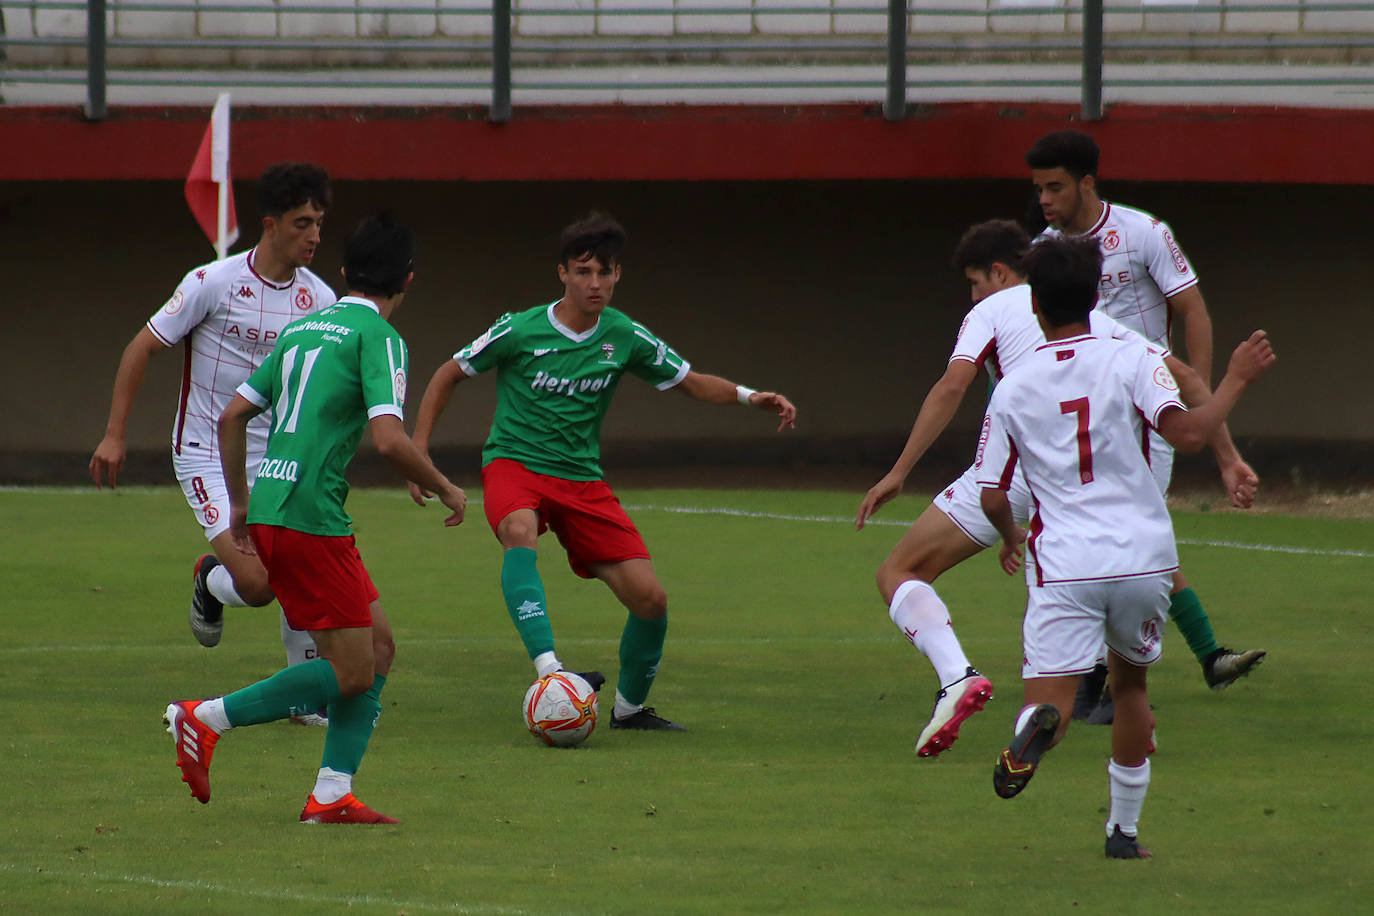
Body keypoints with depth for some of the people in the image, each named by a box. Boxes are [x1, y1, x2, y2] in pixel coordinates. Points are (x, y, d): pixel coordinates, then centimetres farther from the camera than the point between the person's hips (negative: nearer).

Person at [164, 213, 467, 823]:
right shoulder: (378, 337, -6)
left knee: (378, 647, 12)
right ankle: (206, 720, -7)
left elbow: (232, 416, 19)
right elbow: (389, 440, -18)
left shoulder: (302, 329, 18)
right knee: (351, 675, -4)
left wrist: (239, 504, 27)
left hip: (267, 513, 9)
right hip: (309, 516, -9)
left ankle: (332, 795, 8)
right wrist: (446, 491, -2)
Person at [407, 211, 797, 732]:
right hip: (514, 465, -4)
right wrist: (419, 452, -2)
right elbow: (448, 376, 3)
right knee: (521, 532, -41)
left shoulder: (625, 338, -1)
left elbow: (690, 382, 11)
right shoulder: (519, 331, -10)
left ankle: (630, 707, 19)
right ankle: (548, 670, -52)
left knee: (650, 599, -6)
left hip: (582, 480, 4)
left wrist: (748, 397, -8)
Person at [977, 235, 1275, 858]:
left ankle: (1036, 730, -45)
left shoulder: (1012, 390, 6)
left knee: (1050, 693, -7)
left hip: (1064, 566, -1)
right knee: (1130, 682, 23)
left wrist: (1010, 538, 30)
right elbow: (1187, 433, -14)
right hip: (1144, 557, 1)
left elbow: (992, 499, 8)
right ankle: (1124, 828, 26)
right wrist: (1236, 379, 1)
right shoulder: (1129, 361, -1)